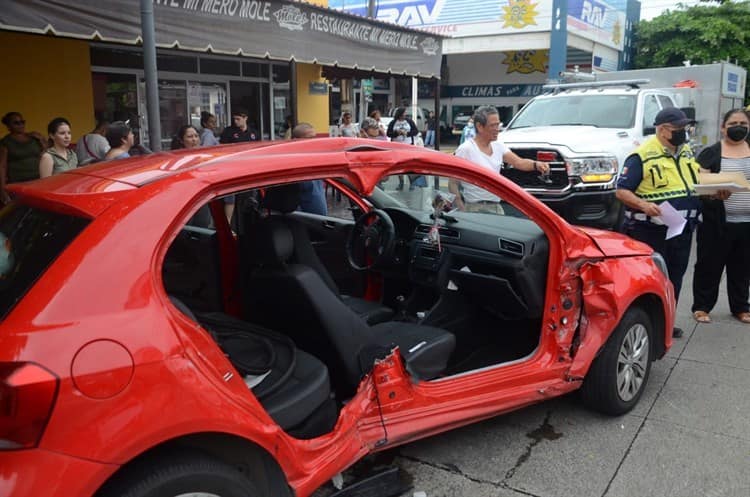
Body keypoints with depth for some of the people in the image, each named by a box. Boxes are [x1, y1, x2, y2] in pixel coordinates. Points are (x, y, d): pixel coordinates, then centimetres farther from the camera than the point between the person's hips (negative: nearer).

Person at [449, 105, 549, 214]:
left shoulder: (498, 146, 10)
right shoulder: (466, 149, -11)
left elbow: (518, 162, 0)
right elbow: (453, 184, -13)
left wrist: (536, 164, -21)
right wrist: (462, 210, -20)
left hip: (497, 207, 7)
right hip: (475, 209, -7)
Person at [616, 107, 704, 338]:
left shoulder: (687, 152, 13)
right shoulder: (642, 156, -10)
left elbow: (697, 182, 24)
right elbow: (622, 191, -12)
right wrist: (642, 204, -29)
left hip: (682, 230, 7)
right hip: (650, 232, -7)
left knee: (674, 278, 13)